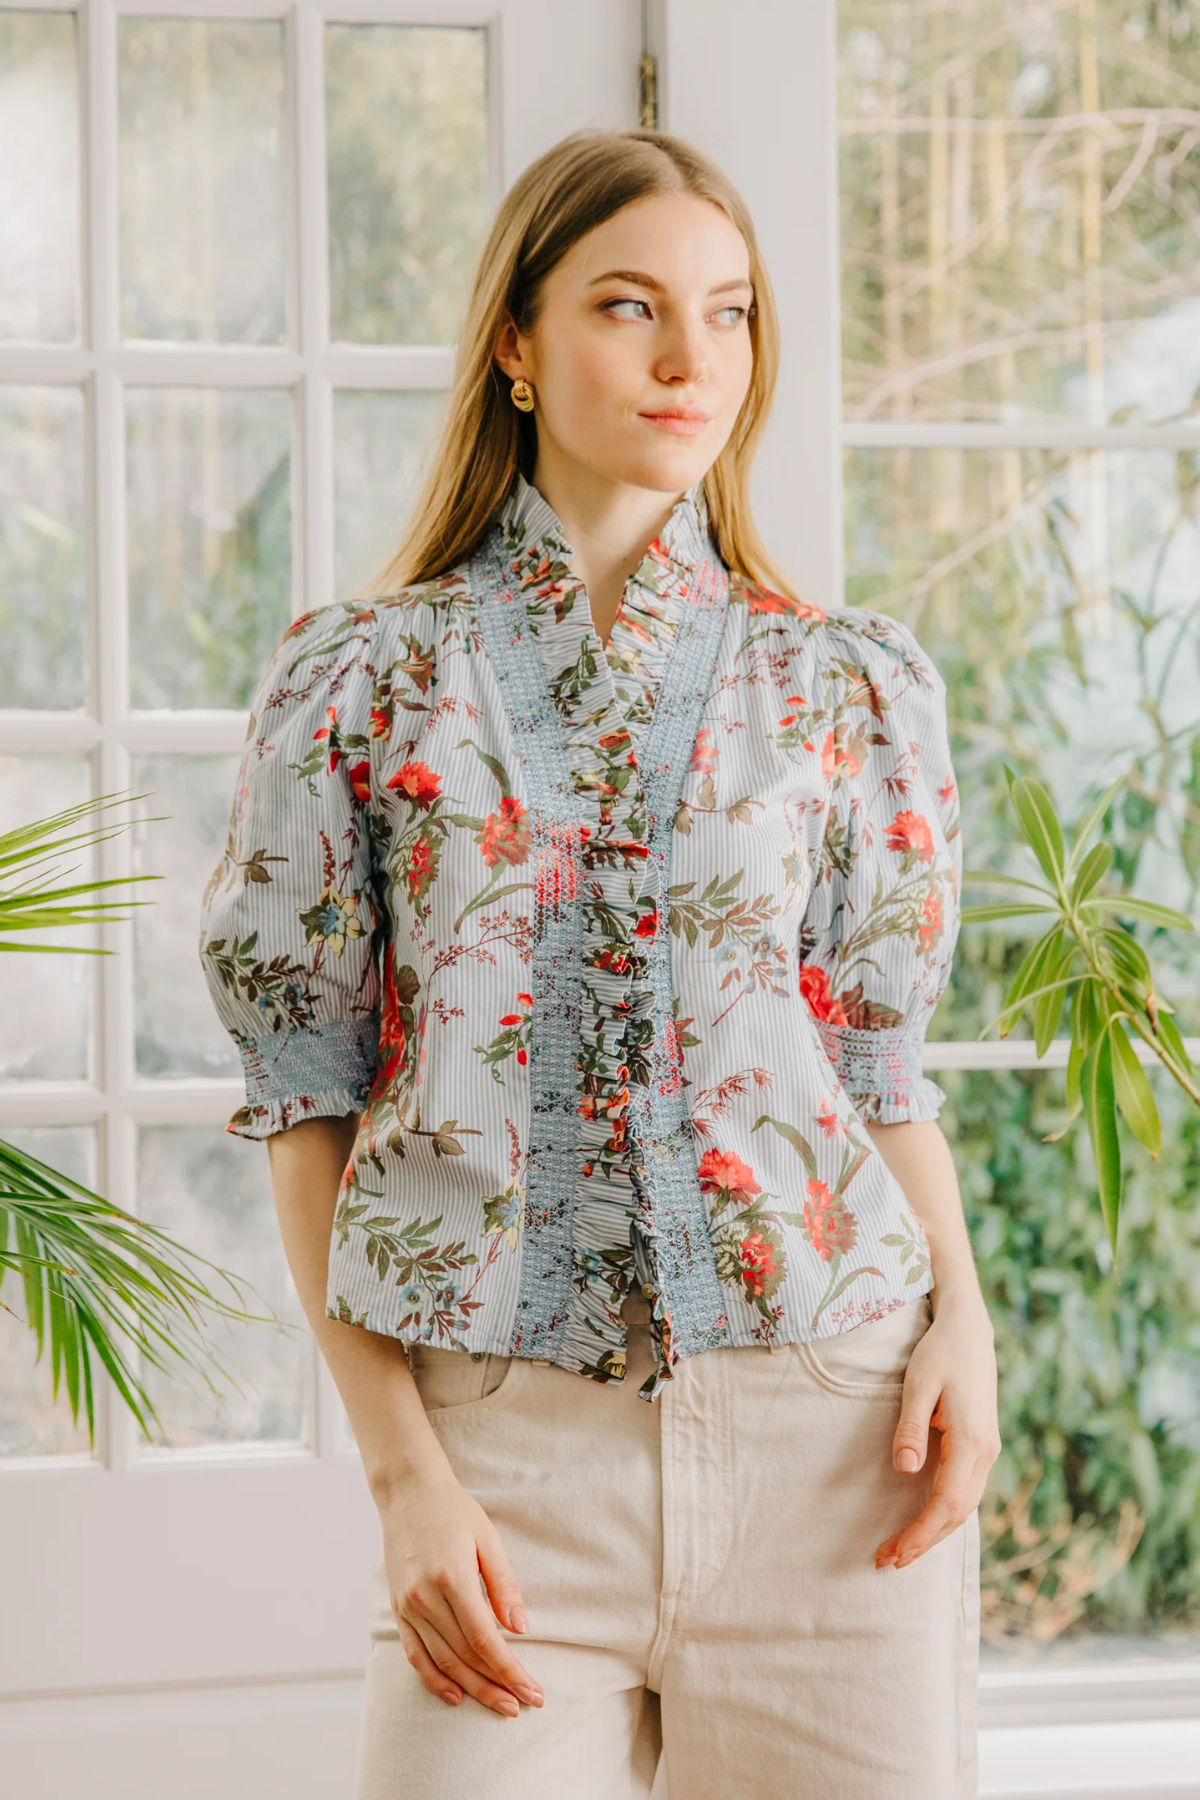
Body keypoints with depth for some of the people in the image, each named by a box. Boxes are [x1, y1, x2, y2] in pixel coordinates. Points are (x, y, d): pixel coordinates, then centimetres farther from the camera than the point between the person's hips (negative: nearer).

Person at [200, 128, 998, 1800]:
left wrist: (960, 1311, -8)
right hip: (503, 1437, -1)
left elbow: (885, 1064, 10)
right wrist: (404, 1472, -6)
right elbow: (311, 1100, 2)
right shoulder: (360, 683, 4)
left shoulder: (853, 685, 8)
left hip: (829, 1428, 1)